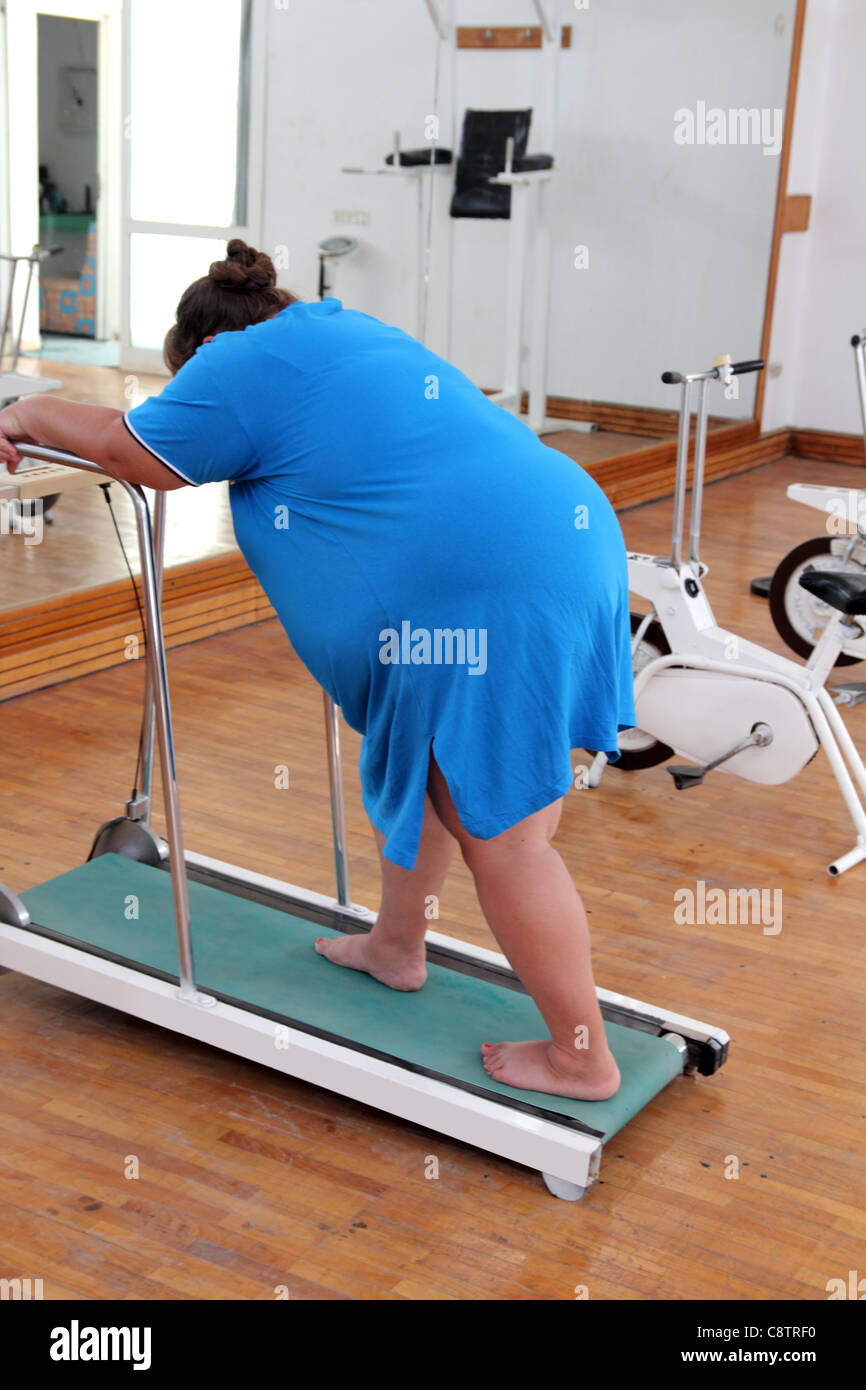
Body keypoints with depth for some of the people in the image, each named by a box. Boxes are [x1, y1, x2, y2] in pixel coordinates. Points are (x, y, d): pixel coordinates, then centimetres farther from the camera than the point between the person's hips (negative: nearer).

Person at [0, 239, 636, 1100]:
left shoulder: (244, 363, -2)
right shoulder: (339, 333, 25)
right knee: (417, 763, 25)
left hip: (498, 591, -11)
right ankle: (395, 947, 42)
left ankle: (582, 1060, 10)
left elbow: (129, 452, 5)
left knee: (500, 835, -2)